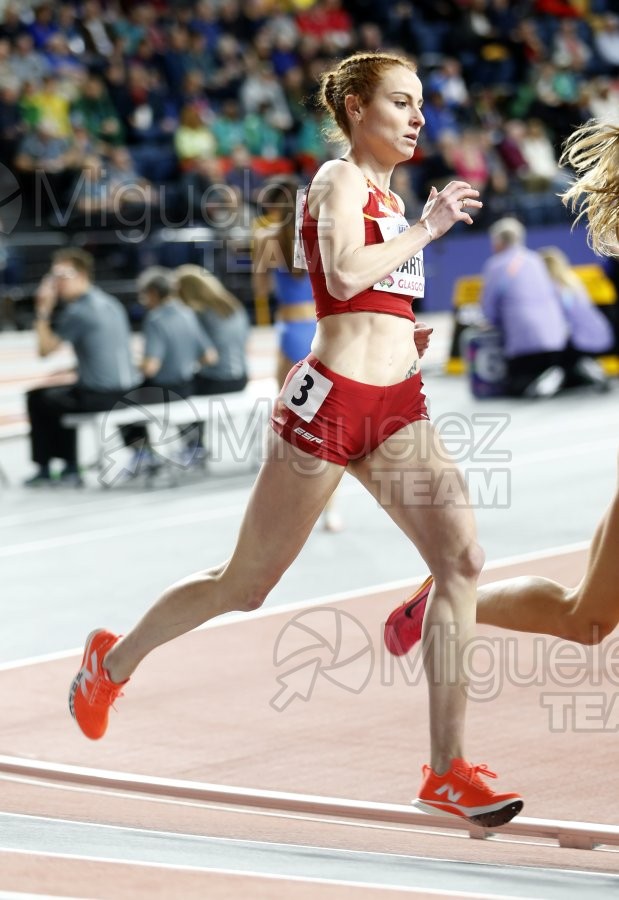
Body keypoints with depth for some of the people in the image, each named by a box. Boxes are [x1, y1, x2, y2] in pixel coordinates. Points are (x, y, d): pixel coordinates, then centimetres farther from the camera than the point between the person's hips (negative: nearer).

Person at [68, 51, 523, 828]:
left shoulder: (386, 195, 19)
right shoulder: (340, 179, -7)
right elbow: (343, 275, -25)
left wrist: (407, 335, 14)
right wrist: (428, 227, -17)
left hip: (397, 411, 7)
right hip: (331, 402, -7)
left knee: (463, 560, -13)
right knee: (245, 587, 6)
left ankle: (446, 769, -12)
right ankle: (114, 657, 33)